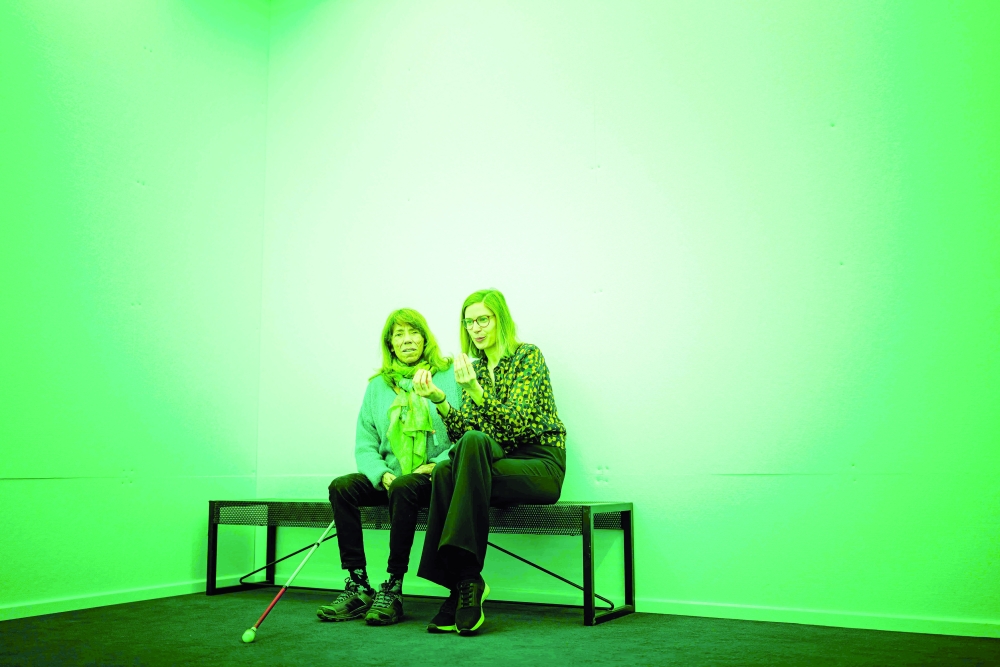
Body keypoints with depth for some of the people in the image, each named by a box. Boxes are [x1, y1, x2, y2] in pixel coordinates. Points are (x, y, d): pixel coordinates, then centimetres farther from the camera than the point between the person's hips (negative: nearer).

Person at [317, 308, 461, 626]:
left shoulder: (450, 375, 2)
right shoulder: (378, 384, 14)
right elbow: (364, 444, 9)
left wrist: (435, 465, -16)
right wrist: (382, 475, -10)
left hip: (434, 477, -4)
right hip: (389, 476, 5)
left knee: (403, 488, -35)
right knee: (341, 487, -20)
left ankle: (393, 590, -25)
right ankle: (358, 588, -20)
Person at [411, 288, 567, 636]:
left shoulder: (528, 356, -4)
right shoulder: (475, 367, 14)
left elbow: (516, 424, -17)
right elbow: (464, 433, 5)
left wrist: (476, 391, -30)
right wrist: (439, 400, -10)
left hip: (540, 466, -5)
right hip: (499, 462, 5)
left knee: (475, 443, -34)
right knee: (445, 472, -28)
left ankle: (467, 577, -36)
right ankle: (462, 585, -27)